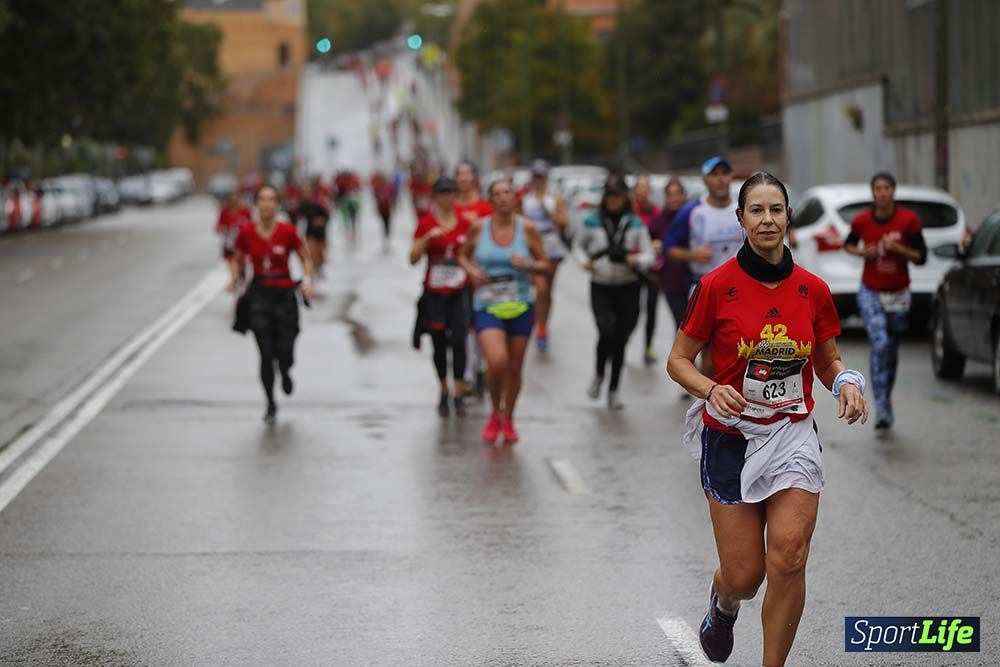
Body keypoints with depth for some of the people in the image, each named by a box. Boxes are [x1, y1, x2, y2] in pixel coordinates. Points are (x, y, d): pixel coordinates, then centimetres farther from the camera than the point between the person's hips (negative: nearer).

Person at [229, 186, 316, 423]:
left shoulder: (288, 231, -6)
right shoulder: (246, 232, -2)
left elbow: (306, 258, 5)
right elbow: (237, 260, 12)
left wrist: (308, 280, -10)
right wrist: (234, 279, -6)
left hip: (285, 294, 0)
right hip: (259, 294, 0)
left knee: (285, 354, -2)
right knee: (266, 354, -6)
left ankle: (285, 373, 38)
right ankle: (270, 404, 12)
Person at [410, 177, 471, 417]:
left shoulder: (465, 223, 5)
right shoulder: (426, 223, 0)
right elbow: (413, 258, -4)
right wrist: (428, 238, -17)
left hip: (459, 292, 0)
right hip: (434, 293, 0)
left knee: (459, 341, -12)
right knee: (439, 344, 5)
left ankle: (459, 395, -9)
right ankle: (444, 391, 21)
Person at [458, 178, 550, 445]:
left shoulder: (527, 228, -2)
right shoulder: (478, 228, -2)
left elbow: (545, 266, 4)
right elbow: (463, 255, 15)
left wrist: (527, 265, -16)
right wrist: (471, 271, -6)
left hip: (521, 306, 2)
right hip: (487, 306, -2)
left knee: (515, 367, 8)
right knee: (497, 361, -21)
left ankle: (508, 420, 31)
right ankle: (495, 413, 6)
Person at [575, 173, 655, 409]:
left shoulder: (636, 224, 2)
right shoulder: (592, 222, 1)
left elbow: (649, 255, 3)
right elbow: (579, 245, 17)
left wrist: (636, 260, -18)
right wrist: (585, 260, -3)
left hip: (628, 287, 1)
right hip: (600, 287, -1)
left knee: (621, 339, 3)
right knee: (607, 332, -21)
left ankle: (613, 391, 16)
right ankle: (598, 375, 7)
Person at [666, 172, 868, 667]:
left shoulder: (813, 290, 1)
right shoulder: (716, 286, -7)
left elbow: (828, 362, 13)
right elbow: (678, 361, -1)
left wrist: (846, 383, -9)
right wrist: (712, 390, -21)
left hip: (793, 435, 2)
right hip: (731, 436, -2)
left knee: (788, 559, -15)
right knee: (744, 576, 2)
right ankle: (722, 602, 41)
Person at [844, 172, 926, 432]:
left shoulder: (908, 220, -8)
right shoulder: (861, 221, -6)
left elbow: (921, 257, -5)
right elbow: (848, 244, 13)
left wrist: (897, 248, -21)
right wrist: (861, 252, -9)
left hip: (898, 294, 2)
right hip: (871, 293, -2)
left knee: (892, 352, 14)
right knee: (880, 345, -20)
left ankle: (886, 402, 35)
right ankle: (882, 410, -23)